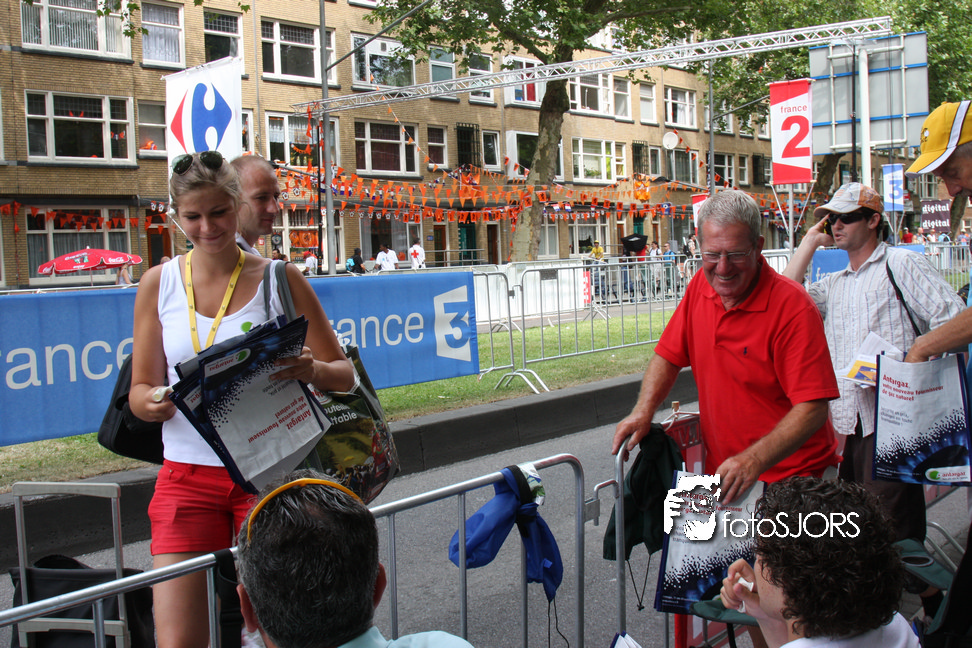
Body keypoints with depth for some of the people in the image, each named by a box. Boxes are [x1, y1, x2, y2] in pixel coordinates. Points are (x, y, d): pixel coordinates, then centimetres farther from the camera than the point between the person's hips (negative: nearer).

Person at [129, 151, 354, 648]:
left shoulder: (279, 279, 0)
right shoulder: (159, 284, 5)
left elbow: (344, 376, 1)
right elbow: (140, 389, 10)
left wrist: (312, 370, -22)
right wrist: (154, 402, -14)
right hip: (187, 473, 2)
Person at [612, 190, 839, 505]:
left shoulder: (794, 307, -20)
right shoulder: (701, 287, 0)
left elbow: (812, 409, -24)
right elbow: (669, 355, 11)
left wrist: (754, 461, -36)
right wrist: (643, 411, -6)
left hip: (788, 478, -5)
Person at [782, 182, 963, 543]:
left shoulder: (901, 264, 3)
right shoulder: (833, 286, 22)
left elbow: (953, 318, -5)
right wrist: (811, 242, 13)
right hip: (849, 422, 6)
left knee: (894, 525, -9)